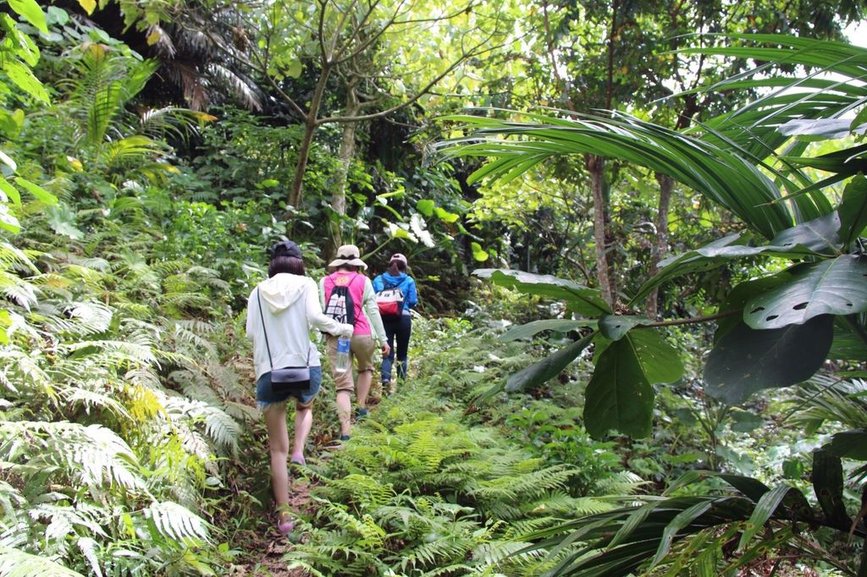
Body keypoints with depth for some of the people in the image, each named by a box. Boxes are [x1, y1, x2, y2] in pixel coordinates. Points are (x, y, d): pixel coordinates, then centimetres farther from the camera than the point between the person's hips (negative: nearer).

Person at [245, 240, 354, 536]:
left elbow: (250, 332, 5)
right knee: (304, 407, 35)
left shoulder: (258, 292, 9)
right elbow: (314, 316, -11)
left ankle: (284, 516, 8)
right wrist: (343, 328, 4)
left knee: (277, 449, 10)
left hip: (269, 372, 1)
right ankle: (299, 450, 9)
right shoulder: (305, 284, 3)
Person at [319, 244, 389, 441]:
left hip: (335, 337, 1)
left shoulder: (324, 282, 9)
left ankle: (345, 431, -7)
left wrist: (324, 336, 16)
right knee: (366, 369, 29)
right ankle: (362, 406, 25)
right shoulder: (363, 281, 3)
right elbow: (373, 310, 1)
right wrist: (382, 338, 5)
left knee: (342, 385, 1)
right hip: (361, 334, -1)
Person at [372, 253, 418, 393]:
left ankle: (385, 380, -19)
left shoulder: (378, 280, 5)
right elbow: (412, 302, -2)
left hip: (385, 319, 1)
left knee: (388, 352, 3)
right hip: (403, 318, -1)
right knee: (402, 353, 13)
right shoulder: (409, 281, 0)